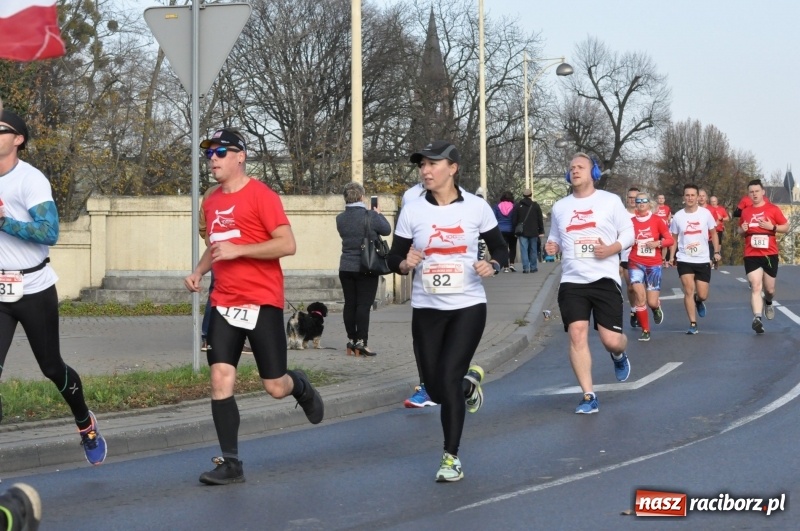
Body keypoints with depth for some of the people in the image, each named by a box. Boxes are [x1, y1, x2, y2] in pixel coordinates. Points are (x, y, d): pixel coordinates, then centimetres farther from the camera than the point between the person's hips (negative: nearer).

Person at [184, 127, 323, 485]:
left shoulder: (261, 196, -10)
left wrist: (238, 250, -22)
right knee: (221, 379, -7)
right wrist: (199, 271, 9)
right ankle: (230, 463, -2)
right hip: (224, 304, 6)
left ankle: (301, 387, 38)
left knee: (275, 387, 0)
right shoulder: (211, 202, 12)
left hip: (262, 303, -5)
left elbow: (287, 245, -16)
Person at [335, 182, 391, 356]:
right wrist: (379, 214, 18)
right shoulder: (371, 216, -14)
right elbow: (386, 230, 1)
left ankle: (351, 340, 15)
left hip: (346, 268, 5)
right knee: (364, 305, -4)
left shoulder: (341, 219, 1)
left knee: (349, 304, 9)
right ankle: (361, 342, -8)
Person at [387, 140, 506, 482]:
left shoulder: (476, 207, -4)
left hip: (468, 306, -2)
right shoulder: (412, 212, -2)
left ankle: (451, 457, 0)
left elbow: (501, 249, 6)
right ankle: (470, 381, 42)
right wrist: (405, 264, -20)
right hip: (426, 309, 3)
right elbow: (393, 259, 3)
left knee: (448, 380, -14)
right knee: (436, 389, 6)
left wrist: (491, 266, -16)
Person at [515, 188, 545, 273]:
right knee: (533, 250, 8)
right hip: (533, 232, 1)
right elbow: (540, 219, 2)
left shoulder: (518, 206, 1)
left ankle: (526, 268, -9)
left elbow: (515, 220, 3)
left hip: (522, 232, 0)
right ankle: (533, 267, 10)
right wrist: (541, 231, 6)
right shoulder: (535, 205, 1)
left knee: (524, 250, -2)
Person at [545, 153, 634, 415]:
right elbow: (555, 240, 24)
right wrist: (552, 247, 0)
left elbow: (628, 233, 4)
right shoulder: (559, 207, 12)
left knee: (611, 340, -7)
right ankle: (588, 396, -5)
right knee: (577, 334, -12)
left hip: (605, 279, -3)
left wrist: (612, 249, -15)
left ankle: (619, 356, 33)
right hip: (571, 281, 3)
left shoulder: (610, 201, 2)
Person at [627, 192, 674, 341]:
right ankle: (645, 330, -3)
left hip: (654, 265, 0)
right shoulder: (631, 222, 1)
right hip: (636, 263, 0)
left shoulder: (657, 221, 0)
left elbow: (670, 240, 1)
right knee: (639, 295, -17)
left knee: (652, 302, -3)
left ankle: (657, 308, 37)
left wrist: (658, 243, -15)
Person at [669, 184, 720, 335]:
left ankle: (699, 301, 39)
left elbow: (713, 233, 7)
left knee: (702, 295, 2)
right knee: (689, 291, -11)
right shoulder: (678, 216, -3)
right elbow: (674, 239, 8)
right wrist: (672, 257, 1)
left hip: (703, 260, 0)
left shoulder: (706, 213, -4)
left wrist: (716, 251, -2)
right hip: (684, 260, 0)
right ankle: (693, 324, -2)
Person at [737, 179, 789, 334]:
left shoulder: (773, 209, -1)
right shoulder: (745, 212, 8)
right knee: (755, 287, -14)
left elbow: (786, 227, 1)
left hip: (770, 254, -1)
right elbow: (740, 232, 22)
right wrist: (742, 230, -2)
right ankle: (757, 318, -24)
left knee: (769, 289, 10)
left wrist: (772, 227, -15)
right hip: (751, 255, 1)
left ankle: (768, 303, 45)